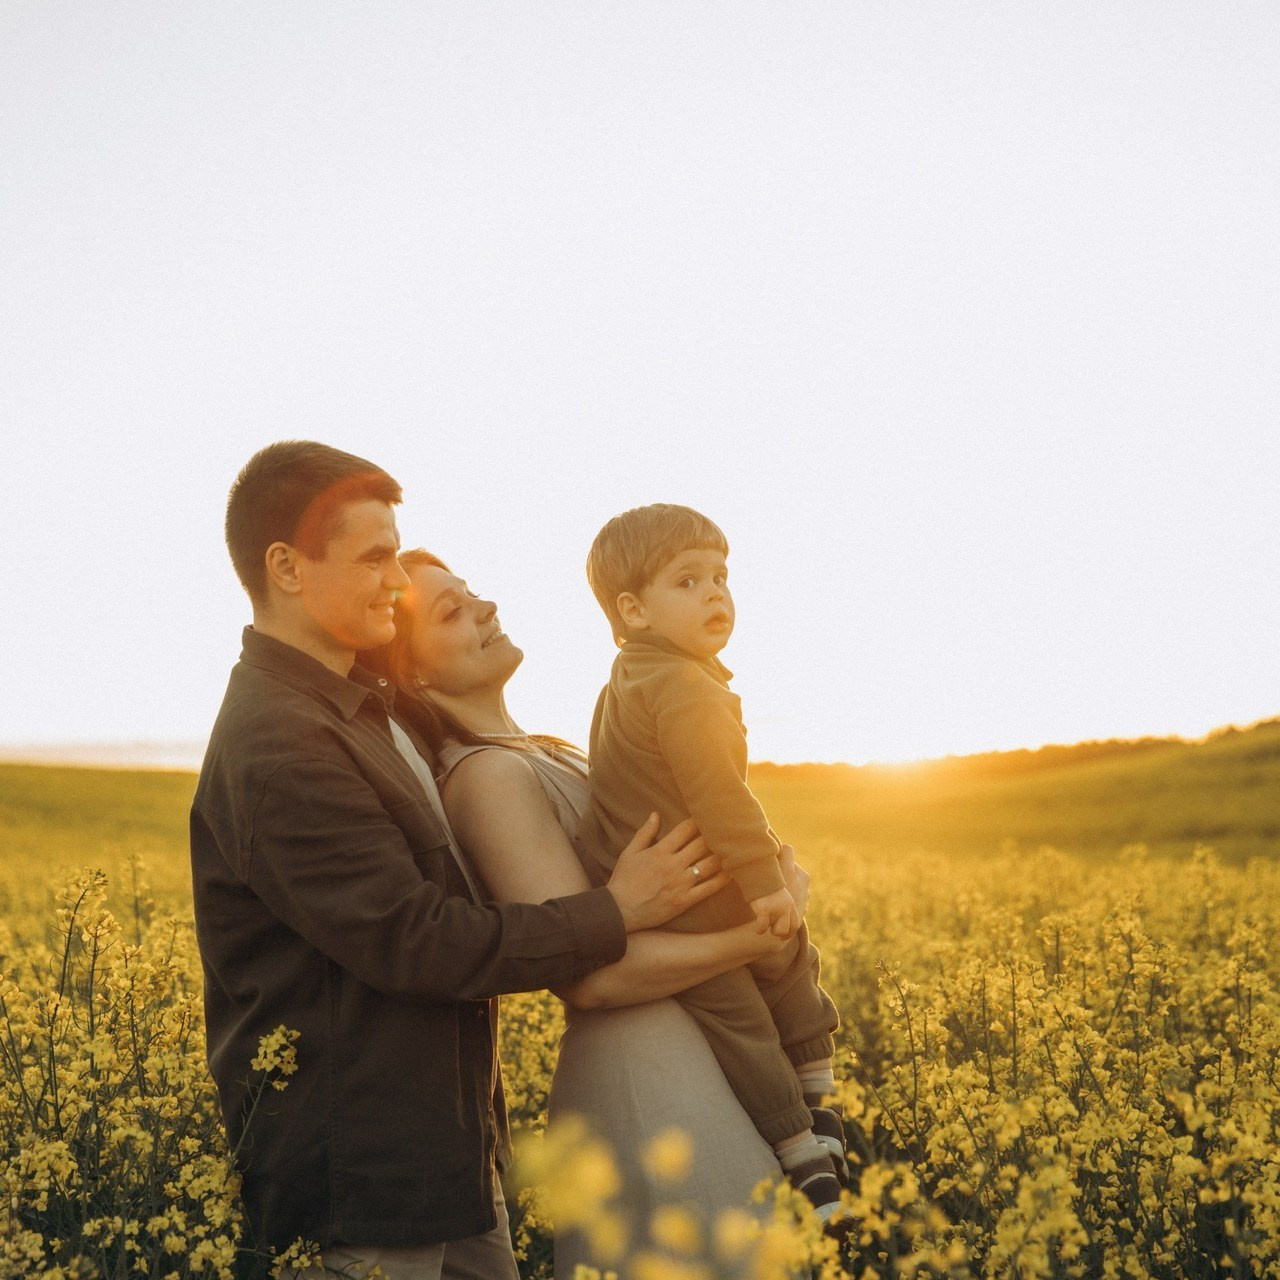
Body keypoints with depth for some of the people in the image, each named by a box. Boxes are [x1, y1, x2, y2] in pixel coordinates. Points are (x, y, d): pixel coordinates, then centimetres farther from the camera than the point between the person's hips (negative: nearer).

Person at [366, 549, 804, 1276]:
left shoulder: (539, 754, 13)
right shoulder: (488, 774, -17)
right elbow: (591, 972, -23)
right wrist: (764, 932, -16)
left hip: (688, 1062, 9)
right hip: (645, 1074, -9)